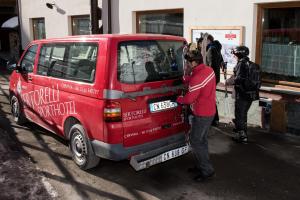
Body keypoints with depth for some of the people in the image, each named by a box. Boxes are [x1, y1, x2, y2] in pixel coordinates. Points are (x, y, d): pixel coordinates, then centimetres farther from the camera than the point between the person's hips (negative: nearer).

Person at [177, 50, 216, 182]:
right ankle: (201, 165, 31)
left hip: (202, 114, -10)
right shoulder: (209, 70, 2)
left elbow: (189, 99, -20)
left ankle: (207, 171, 6)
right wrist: (185, 78, 2)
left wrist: (179, 99, -2)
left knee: (195, 141, 0)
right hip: (210, 111, 10)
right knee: (201, 139, 19)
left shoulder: (197, 78, -27)